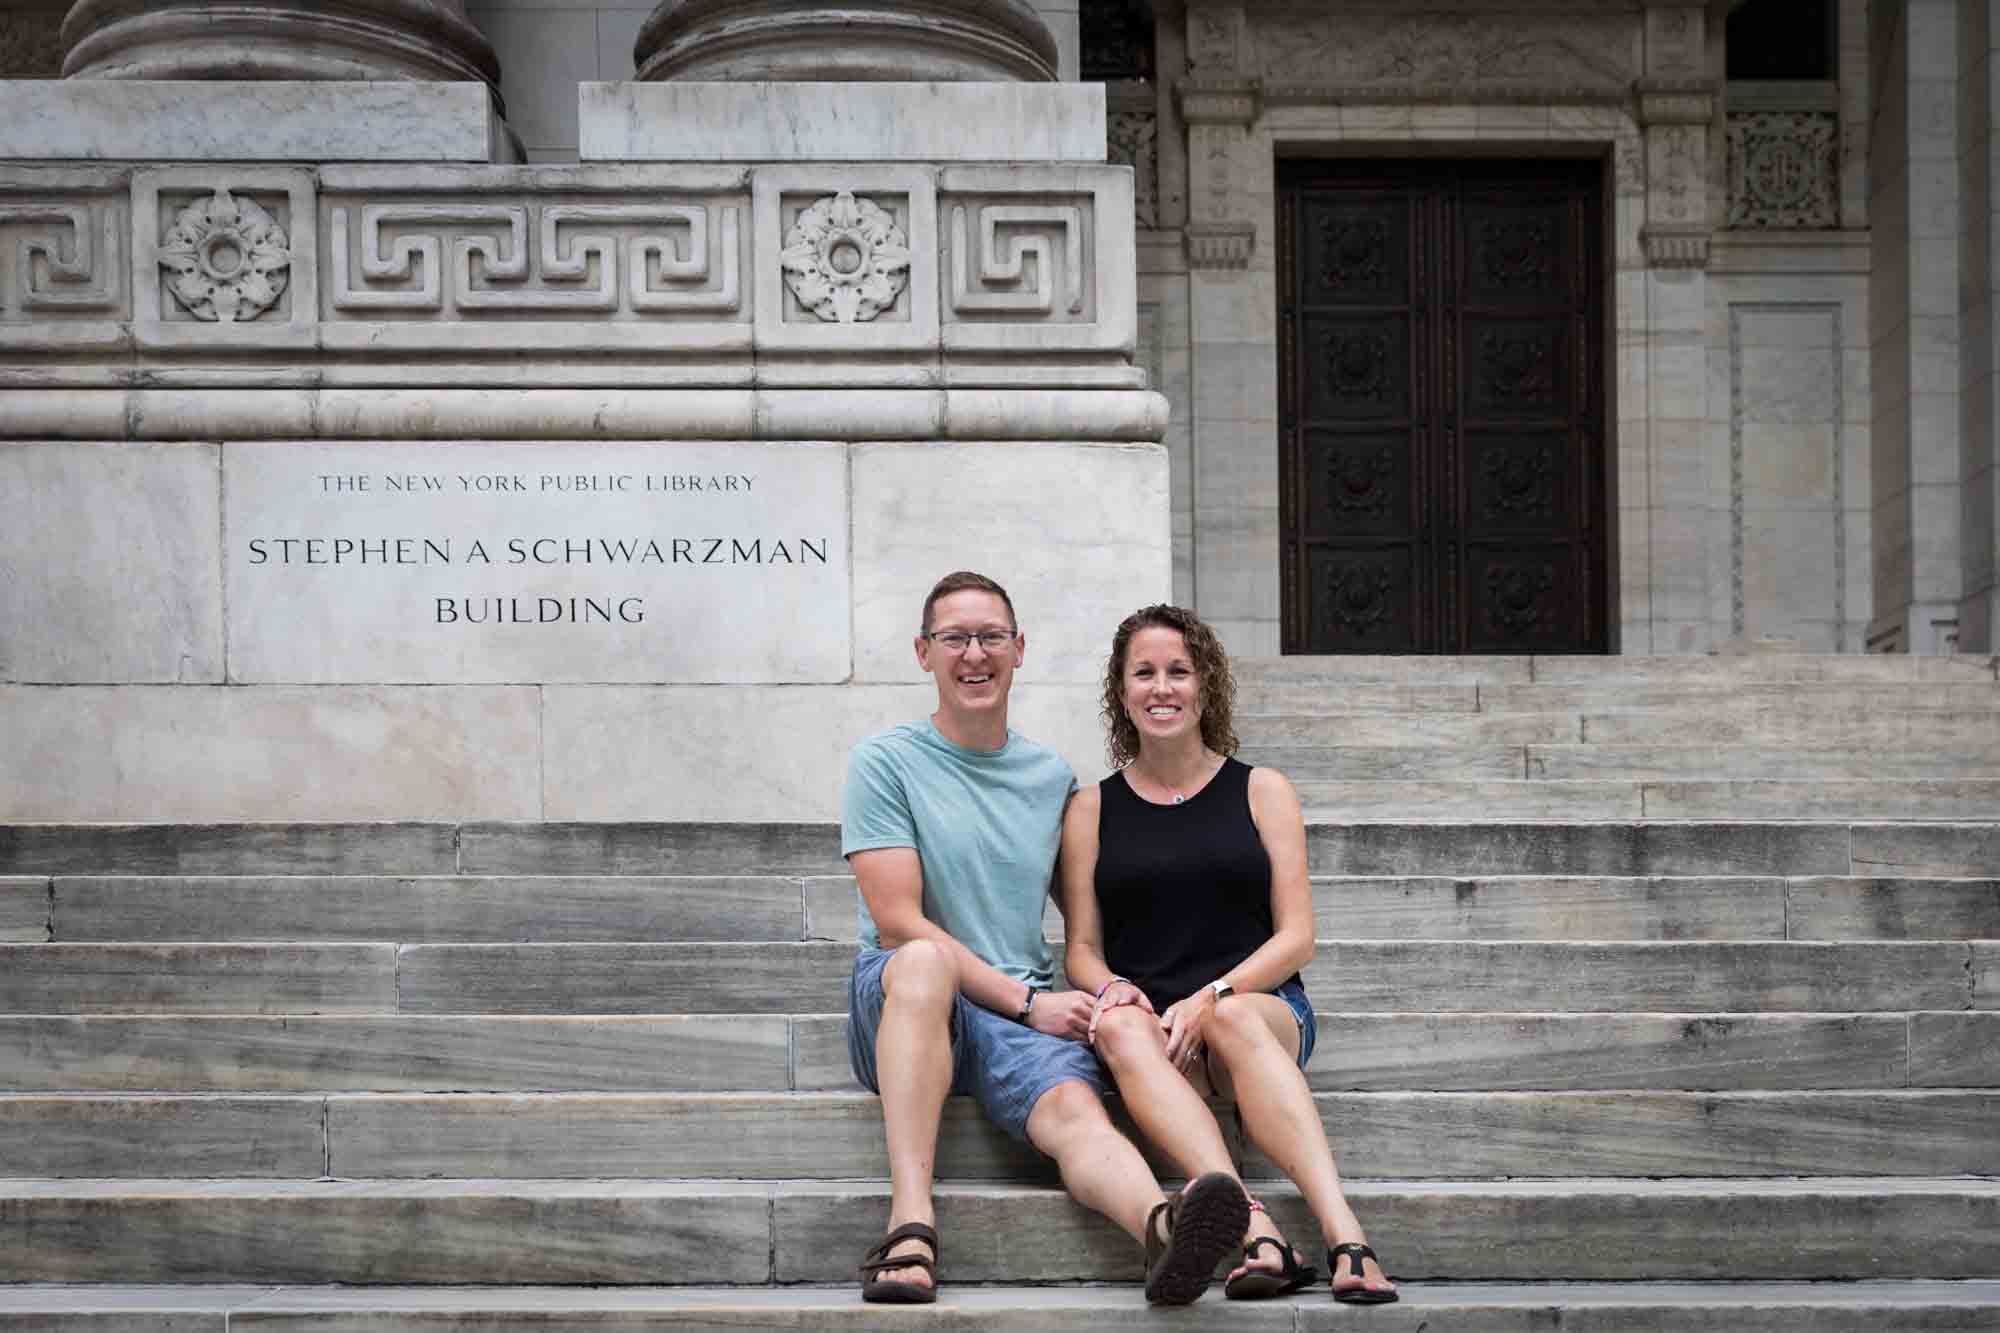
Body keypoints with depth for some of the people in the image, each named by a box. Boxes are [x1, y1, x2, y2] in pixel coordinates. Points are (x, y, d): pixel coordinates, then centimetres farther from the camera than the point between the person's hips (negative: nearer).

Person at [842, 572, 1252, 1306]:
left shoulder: (1052, 776, 18)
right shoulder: (886, 762, 4)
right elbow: (898, 921, -5)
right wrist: (1029, 1001, -11)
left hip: (1025, 1014, 2)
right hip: (898, 1003, -2)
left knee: (1074, 1108, -30)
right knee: (926, 959, -37)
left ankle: (1163, 1226, -64)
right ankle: (910, 1219, -47)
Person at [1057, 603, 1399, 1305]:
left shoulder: (1262, 792, 12)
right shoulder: (1092, 810, 16)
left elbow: (1296, 936, 5)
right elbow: (1082, 948, 13)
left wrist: (1210, 998, -12)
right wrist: (1111, 986, -12)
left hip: (1260, 1004, -1)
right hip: (1149, 1017, 1)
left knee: (1234, 1018, -37)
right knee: (1119, 1025, -36)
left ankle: (1344, 1234, -52)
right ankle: (1253, 1228, -53)